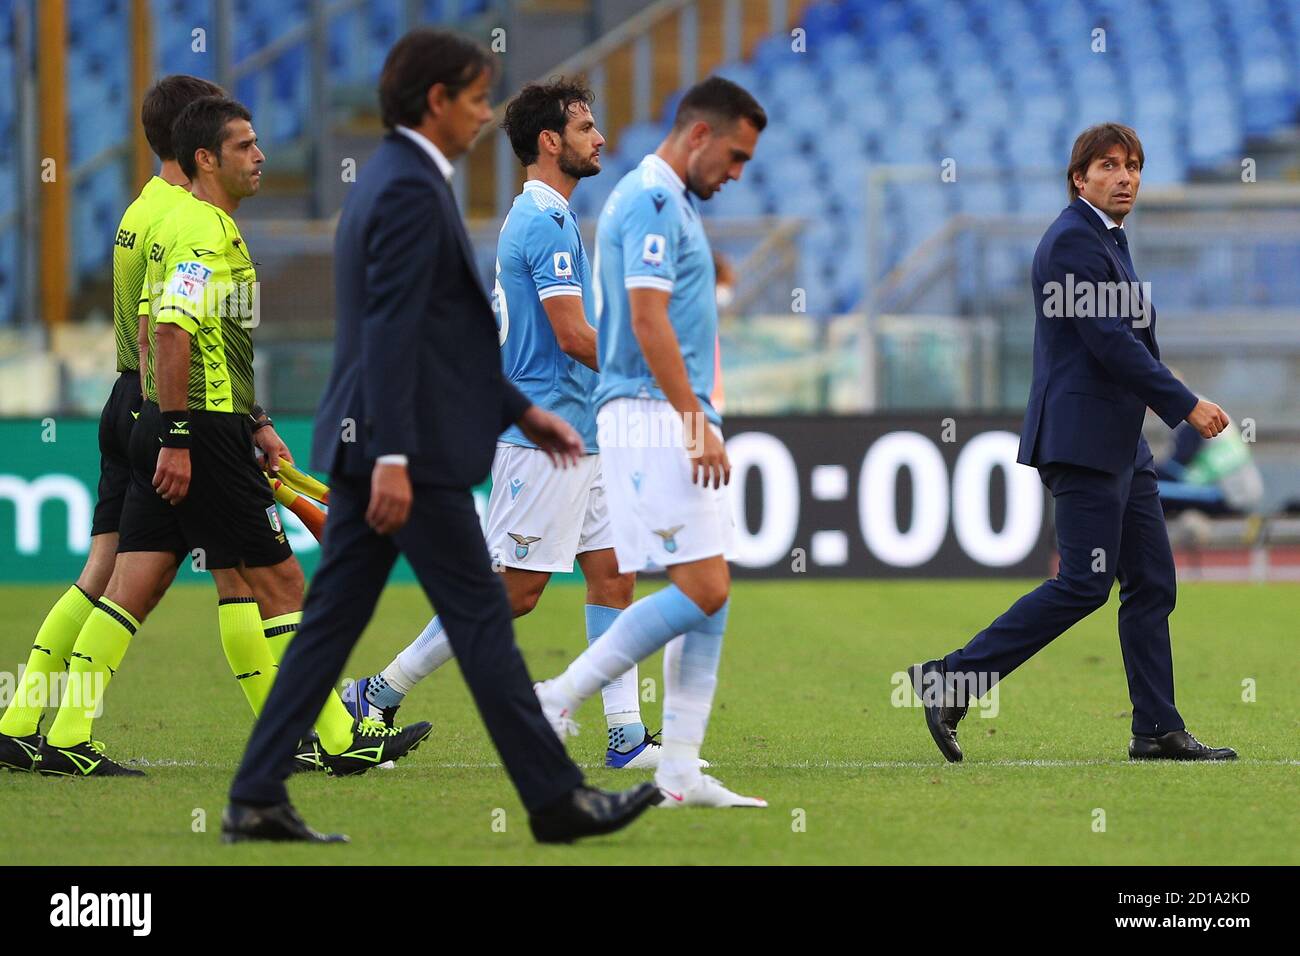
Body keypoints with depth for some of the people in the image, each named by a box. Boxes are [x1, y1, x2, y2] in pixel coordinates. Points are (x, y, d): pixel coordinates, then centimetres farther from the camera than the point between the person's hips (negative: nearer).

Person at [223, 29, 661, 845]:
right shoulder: (411, 190, -14)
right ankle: (555, 798, 3)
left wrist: (521, 411, 24)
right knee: (482, 621, -3)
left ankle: (256, 800, 5)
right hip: (408, 447, -10)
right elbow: (391, 331, -22)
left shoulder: (396, 181, 17)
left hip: (366, 445, 10)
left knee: (332, 623, 8)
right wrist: (393, 459, -26)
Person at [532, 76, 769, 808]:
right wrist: (698, 423, -21)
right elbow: (647, 321, -20)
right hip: (654, 421, -10)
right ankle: (561, 697, -5)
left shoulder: (670, 202, 20)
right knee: (703, 592, -13)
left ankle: (682, 771, 4)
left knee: (710, 597, 5)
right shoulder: (651, 203, -12)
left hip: (679, 424, 10)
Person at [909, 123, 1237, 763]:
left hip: (1121, 443, 10)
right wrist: (1186, 405, -18)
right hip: (1083, 439, -10)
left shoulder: (1108, 239, 19)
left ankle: (1158, 731, 9)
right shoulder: (1073, 240, -13)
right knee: (1083, 585, -12)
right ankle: (949, 680, -8)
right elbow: (1109, 342, -20)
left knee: (1151, 582, 7)